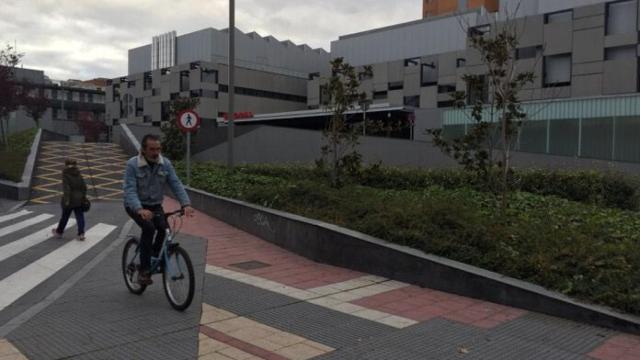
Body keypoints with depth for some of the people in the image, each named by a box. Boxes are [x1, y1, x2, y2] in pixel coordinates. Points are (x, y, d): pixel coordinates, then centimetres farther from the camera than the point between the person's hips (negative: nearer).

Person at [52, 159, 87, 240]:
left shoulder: (66, 175, -11)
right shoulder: (79, 174, 4)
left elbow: (66, 188, -19)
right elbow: (84, 187, 6)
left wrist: (66, 200, -18)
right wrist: (83, 197, 14)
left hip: (70, 200, -3)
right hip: (79, 200, 4)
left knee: (65, 217, 12)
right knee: (80, 216, 5)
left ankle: (59, 232, 30)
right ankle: (81, 234, -2)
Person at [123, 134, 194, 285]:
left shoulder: (165, 164, -6)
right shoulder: (132, 164, -17)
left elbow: (176, 184, -10)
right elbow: (130, 190, -26)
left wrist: (186, 204, -26)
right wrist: (140, 210, -42)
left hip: (155, 206, 4)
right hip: (135, 206, -4)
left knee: (164, 228, -21)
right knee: (148, 227, -29)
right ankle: (144, 270, -20)